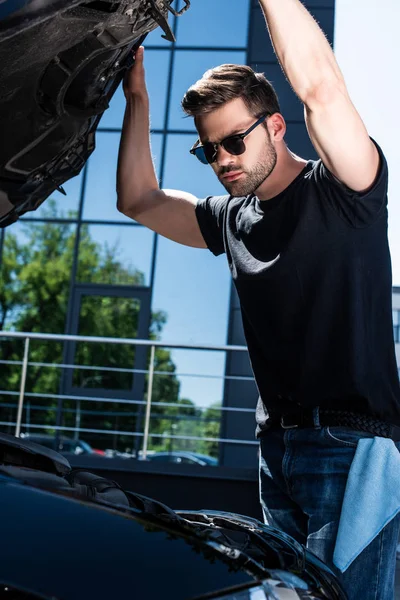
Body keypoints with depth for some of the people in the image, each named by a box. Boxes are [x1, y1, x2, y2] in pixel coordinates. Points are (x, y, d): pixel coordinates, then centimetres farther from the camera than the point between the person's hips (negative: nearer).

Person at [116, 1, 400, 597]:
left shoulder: (340, 191, -6)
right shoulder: (230, 218, 13)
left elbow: (320, 87, -22)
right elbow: (139, 200, 18)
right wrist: (137, 97, 14)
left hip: (351, 443, -7)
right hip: (278, 446, 7)